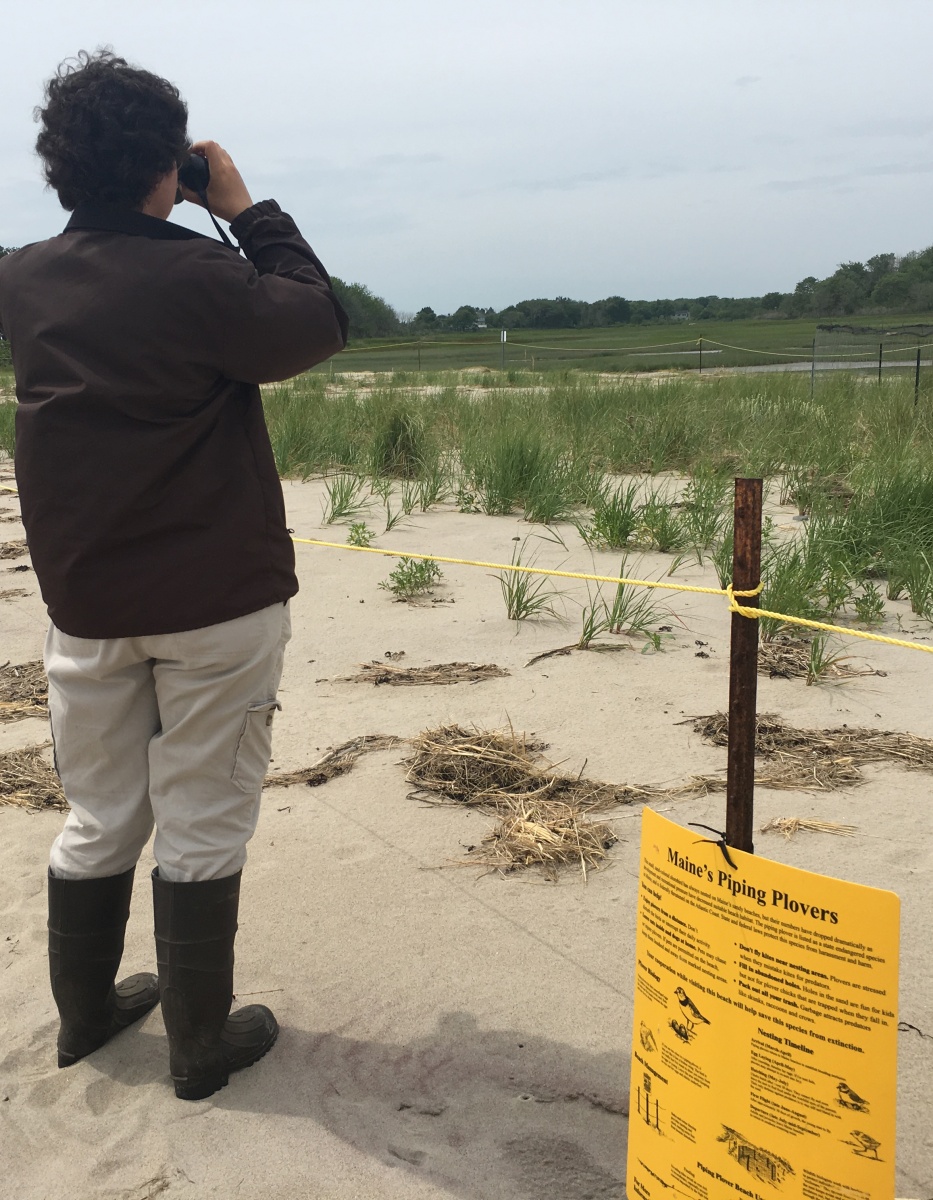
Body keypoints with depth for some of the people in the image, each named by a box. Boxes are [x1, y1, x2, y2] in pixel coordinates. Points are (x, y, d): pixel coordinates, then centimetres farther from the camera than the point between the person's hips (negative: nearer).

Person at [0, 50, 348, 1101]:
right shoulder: (197, 278, -18)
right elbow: (322, 325, -6)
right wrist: (248, 211, 0)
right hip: (216, 601, -5)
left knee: (97, 817, 18)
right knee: (201, 826, 6)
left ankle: (85, 1011, 34)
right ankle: (200, 1044, 19)